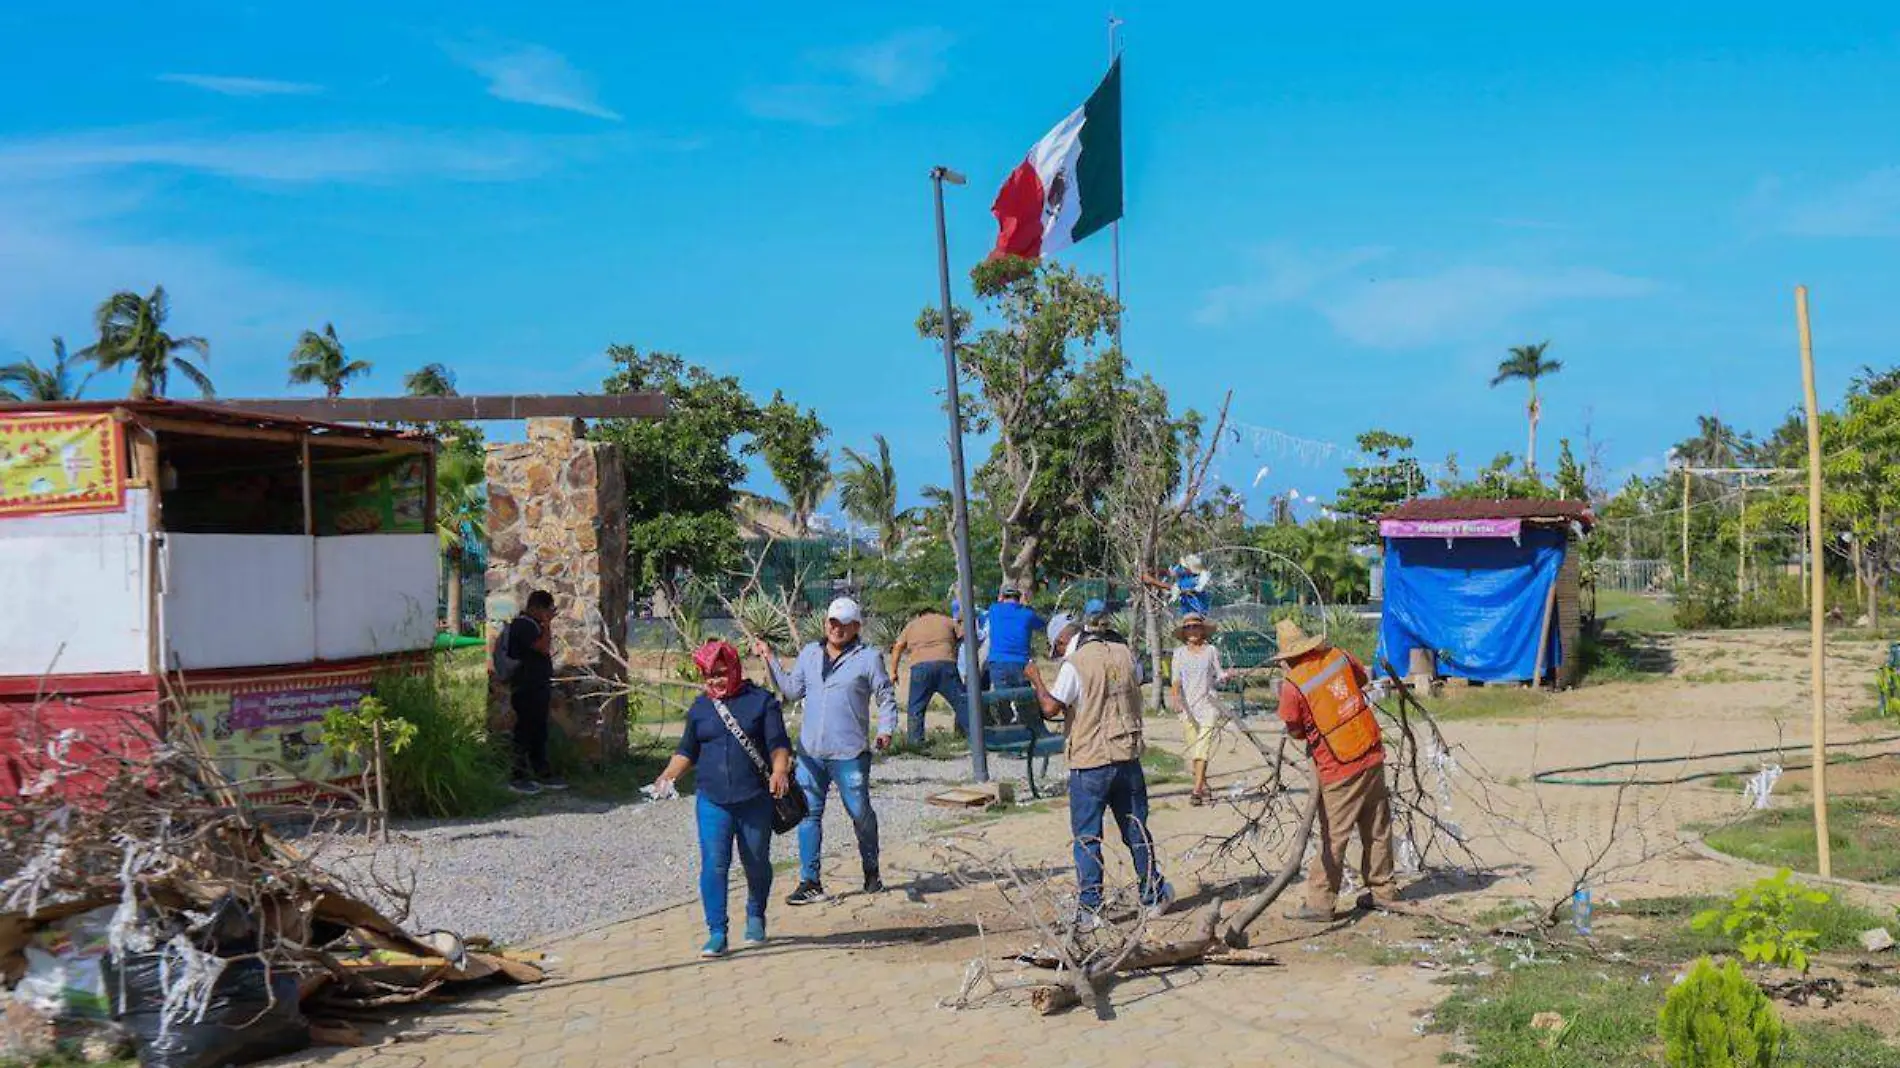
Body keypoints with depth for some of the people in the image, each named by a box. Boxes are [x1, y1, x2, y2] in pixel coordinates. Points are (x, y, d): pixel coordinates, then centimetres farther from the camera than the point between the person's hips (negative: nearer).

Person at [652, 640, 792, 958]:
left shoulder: (761, 701, 2)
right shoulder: (700, 708, 12)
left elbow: (779, 744, -2)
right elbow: (687, 751, 18)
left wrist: (780, 771, -20)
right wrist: (669, 775, 2)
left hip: (755, 800, -2)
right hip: (712, 801, 2)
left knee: (756, 864, 9)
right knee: (714, 865, -8)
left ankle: (755, 919, 33)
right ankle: (717, 933, -4)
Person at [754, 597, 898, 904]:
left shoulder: (868, 658, -1)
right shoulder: (810, 654, 12)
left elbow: (886, 697, 1)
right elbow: (792, 689, 13)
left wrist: (885, 729, -12)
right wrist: (770, 660, 9)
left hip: (850, 753, -4)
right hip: (810, 752, 4)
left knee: (860, 813, 6)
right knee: (808, 813, 2)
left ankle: (871, 873, 26)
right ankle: (810, 882, 7)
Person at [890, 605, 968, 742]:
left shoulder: (912, 624, 23)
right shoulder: (947, 621, 22)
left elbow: (897, 647, 17)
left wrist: (893, 671, 18)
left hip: (920, 667, 0)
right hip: (946, 664, 0)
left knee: (916, 708, 8)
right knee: (961, 703, 6)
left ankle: (916, 741, 3)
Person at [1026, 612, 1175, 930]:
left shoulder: (1074, 665, -14)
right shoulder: (1123, 652, 5)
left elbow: (1050, 708, -19)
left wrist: (1037, 681, -3)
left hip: (1091, 761, -5)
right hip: (1128, 756, 5)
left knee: (1087, 838, 3)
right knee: (1136, 830, 17)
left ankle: (1090, 910, 3)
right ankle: (1153, 896, 27)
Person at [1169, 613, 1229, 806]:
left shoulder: (1211, 651, 5)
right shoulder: (1179, 653, 8)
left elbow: (1219, 676, 8)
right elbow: (1176, 681, 1)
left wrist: (1225, 676, -15)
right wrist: (1176, 699, -15)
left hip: (1208, 705, -2)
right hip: (1187, 706, 2)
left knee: (1202, 748, -12)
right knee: (1193, 750, 5)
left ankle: (1197, 790, -16)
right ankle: (1204, 786, 19)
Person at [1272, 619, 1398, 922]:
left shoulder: (1293, 686, -15)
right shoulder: (1338, 656, 0)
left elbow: (1295, 732, -4)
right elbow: (1362, 678, 20)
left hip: (1339, 771, -5)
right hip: (1373, 756, 6)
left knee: (1333, 837, 0)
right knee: (1378, 829, 15)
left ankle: (1320, 903, 4)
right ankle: (1382, 890, 27)